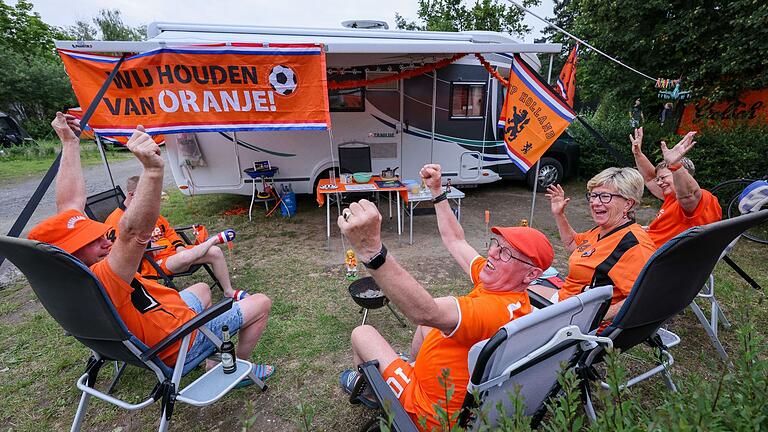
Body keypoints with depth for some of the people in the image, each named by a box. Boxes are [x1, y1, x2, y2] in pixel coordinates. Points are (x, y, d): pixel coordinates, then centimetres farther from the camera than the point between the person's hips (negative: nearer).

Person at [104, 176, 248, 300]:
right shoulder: (116, 220, -4)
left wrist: (179, 246, 5)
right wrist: (145, 245, -21)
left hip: (174, 251, 8)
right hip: (154, 262, -7)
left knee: (215, 252, -9)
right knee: (186, 257, -41)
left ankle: (229, 291, 2)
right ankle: (215, 239, -14)